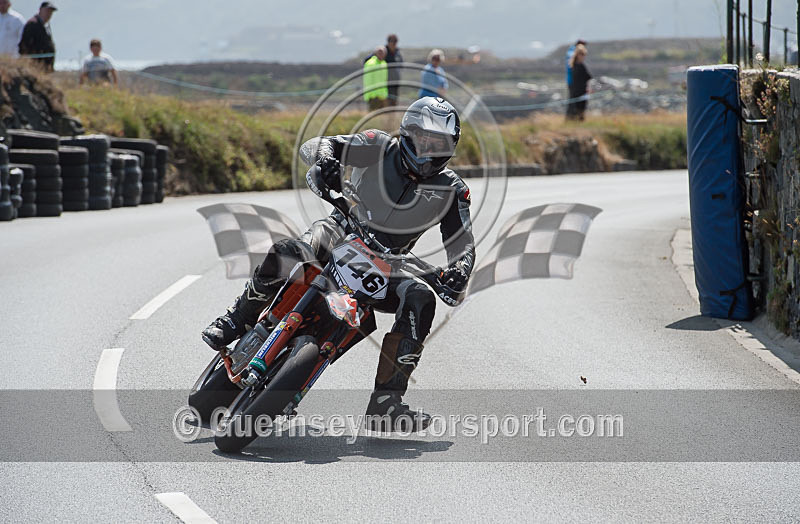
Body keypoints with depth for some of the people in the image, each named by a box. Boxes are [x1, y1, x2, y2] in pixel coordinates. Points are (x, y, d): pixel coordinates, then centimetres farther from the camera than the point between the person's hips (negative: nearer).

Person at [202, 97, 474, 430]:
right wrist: (324, 158, -39)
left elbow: (463, 244, -2)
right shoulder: (381, 149, -8)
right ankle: (236, 321, -10)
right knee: (285, 256, -34)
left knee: (420, 301, -27)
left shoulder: (451, 191, -2)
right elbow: (313, 146, -13)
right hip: (342, 234, -2)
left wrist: (458, 275, -25)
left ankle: (386, 400, -26)